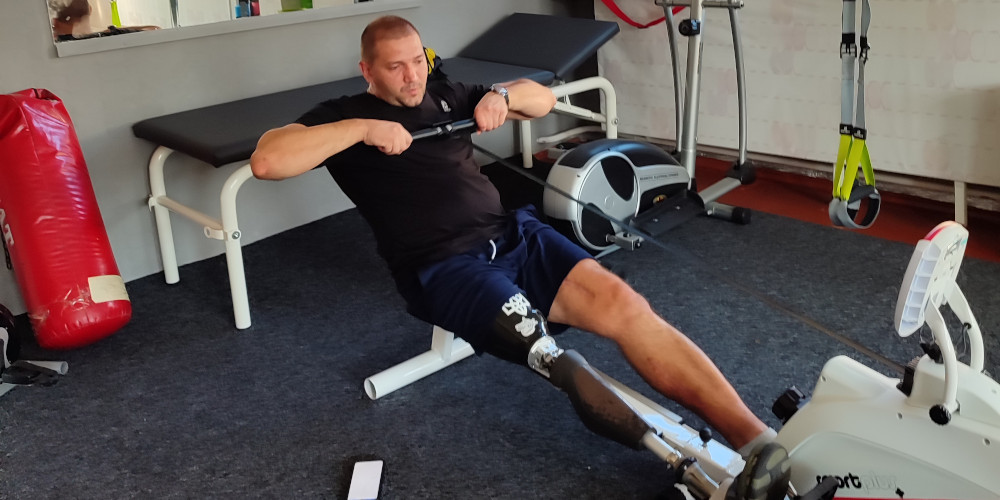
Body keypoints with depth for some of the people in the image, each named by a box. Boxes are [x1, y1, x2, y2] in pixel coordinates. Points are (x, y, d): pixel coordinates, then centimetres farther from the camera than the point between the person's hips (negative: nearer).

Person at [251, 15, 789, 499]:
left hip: (513, 233, 4)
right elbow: (265, 161, -9)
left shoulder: (443, 96, 23)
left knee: (620, 301, -21)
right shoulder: (344, 115, 10)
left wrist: (501, 95, 4)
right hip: (443, 265, -4)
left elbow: (543, 99, 27)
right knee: (542, 347, -30)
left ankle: (757, 440, -24)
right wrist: (363, 129, -13)